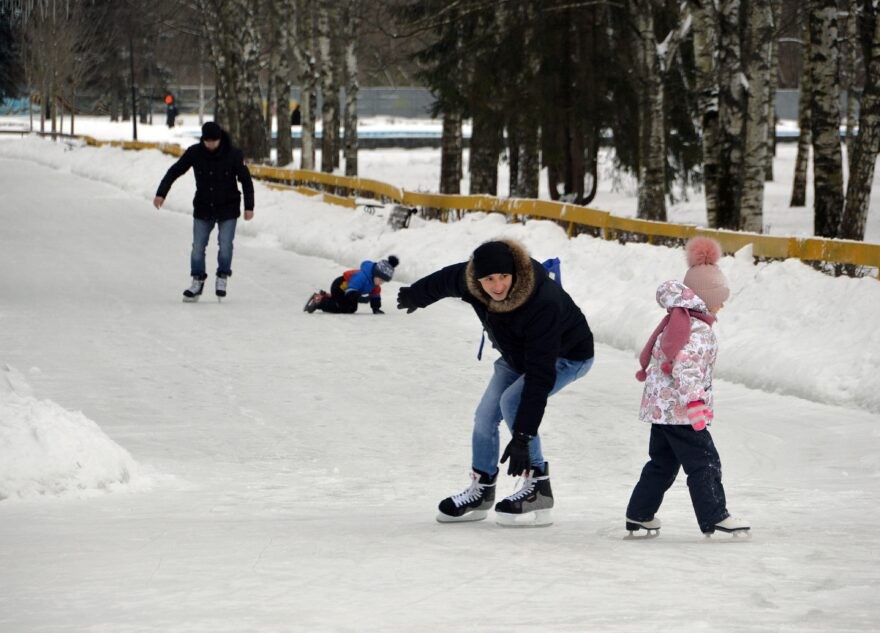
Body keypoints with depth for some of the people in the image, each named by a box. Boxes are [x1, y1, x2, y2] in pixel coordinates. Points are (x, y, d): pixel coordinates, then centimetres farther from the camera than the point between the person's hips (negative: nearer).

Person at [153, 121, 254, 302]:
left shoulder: (233, 154, -13)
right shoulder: (194, 153, -9)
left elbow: (246, 180, -4)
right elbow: (174, 171, -1)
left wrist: (249, 207, -6)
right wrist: (161, 193, -8)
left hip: (228, 209, -2)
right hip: (203, 209, 2)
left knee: (225, 245, -8)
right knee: (198, 246, -1)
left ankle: (223, 277, 11)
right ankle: (197, 281, 11)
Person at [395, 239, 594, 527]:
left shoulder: (543, 304, -44)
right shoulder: (467, 280, -26)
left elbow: (540, 374, -44)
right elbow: (442, 281, 0)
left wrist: (523, 435, -46)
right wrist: (415, 295, 22)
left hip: (568, 355, -7)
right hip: (518, 353, 7)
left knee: (512, 401, -25)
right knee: (486, 414, 4)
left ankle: (538, 486, -15)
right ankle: (481, 490, 24)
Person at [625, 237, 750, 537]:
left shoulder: (676, 321, 14)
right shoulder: (698, 330, -17)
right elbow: (685, 366, -28)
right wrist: (694, 401, -33)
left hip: (660, 408, 10)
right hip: (680, 410, -10)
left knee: (662, 463, 18)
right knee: (704, 462, -6)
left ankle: (639, 515, 21)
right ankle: (714, 517, -6)